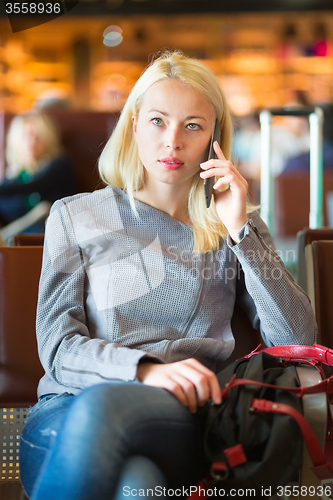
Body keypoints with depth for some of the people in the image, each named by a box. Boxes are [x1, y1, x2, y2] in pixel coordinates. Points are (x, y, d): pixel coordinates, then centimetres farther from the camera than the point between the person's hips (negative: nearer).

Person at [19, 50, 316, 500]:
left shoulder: (234, 230, 18)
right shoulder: (75, 217, 16)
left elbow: (297, 340, 6)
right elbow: (59, 348, 4)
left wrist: (241, 229, -1)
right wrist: (146, 369, -17)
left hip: (181, 422, 1)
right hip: (68, 412, 0)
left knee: (103, 407, -37)